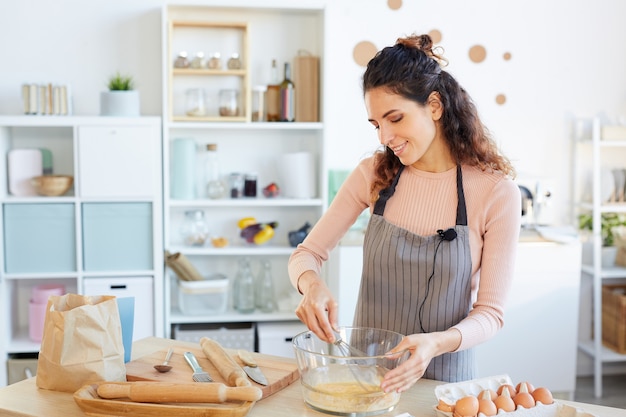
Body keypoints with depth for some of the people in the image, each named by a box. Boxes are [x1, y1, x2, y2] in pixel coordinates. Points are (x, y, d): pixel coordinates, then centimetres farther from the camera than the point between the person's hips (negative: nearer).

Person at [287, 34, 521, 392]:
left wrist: (436, 343, -26)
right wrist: (312, 285, -19)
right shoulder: (374, 174, -2)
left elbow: (491, 311, -8)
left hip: (444, 375, -2)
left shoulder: (496, 190, -11)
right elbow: (308, 253, 3)